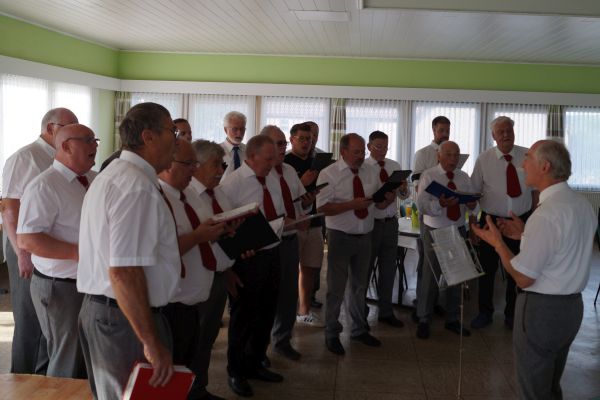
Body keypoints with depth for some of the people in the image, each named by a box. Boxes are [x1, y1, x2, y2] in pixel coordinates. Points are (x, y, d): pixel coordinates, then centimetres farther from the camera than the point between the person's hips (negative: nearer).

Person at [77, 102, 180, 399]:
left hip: (98, 309, 10)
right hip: (126, 319, -10)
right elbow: (124, 272, -28)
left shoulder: (113, 175, 14)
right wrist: (152, 342, -24)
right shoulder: (137, 186, -20)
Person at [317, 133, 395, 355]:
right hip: (340, 237, -5)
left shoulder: (370, 173, 4)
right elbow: (322, 208, -21)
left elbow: (379, 205, 8)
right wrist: (353, 204, -28)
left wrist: (388, 199, -14)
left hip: (364, 236, 6)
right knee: (336, 287, 4)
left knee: (360, 285, 19)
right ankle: (332, 334, 21)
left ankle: (359, 330, 35)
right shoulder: (329, 174, -12)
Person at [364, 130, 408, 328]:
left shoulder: (395, 166, 8)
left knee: (389, 268, 12)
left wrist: (403, 188, -14)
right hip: (370, 222, -5)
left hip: (391, 222, 5)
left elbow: (404, 195, 8)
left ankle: (385, 311, 26)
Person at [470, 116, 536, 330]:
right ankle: (485, 312, 27)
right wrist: (472, 223, -4)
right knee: (487, 269, 8)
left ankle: (512, 314, 30)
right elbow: (474, 193, -2)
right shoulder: (484, 159, -4)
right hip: (491, 221, -1)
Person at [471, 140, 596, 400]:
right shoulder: (583, 204, 4)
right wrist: (526, 234, 10)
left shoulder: (547, 214, -24)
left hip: (541, 310, -9)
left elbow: (523, 278, -21)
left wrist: (497, 242, -9)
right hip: (572, 305, 9)